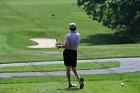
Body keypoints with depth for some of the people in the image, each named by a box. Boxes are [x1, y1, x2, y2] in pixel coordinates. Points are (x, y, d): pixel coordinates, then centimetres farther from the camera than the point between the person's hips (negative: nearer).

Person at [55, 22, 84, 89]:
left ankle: (69, 84, 7)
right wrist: (62, 43, 17)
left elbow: (66, 46, -20)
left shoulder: (68, 35, -14)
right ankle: (79, 79, -17)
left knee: (68, 69, 6)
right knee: (74, 69, 9)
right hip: (74, 53, 4)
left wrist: (59, 46, -5)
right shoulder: (78, 35, 5)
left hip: (67, 52, -4)